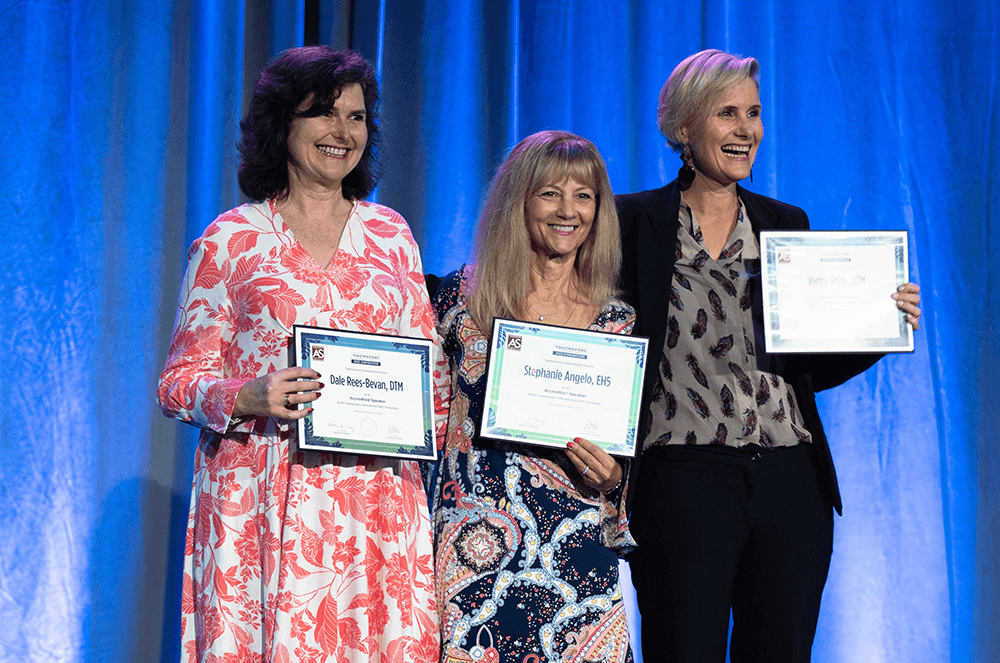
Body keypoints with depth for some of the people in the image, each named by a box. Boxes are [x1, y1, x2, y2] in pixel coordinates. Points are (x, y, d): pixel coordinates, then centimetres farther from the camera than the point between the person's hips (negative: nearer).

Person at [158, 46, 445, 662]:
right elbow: (180, 381, 2)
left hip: (374, 501, 3)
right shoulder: (229, 239, 4)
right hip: (261, 505, -2)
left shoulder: (391, 233, 13)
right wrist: (249, 398, -17)